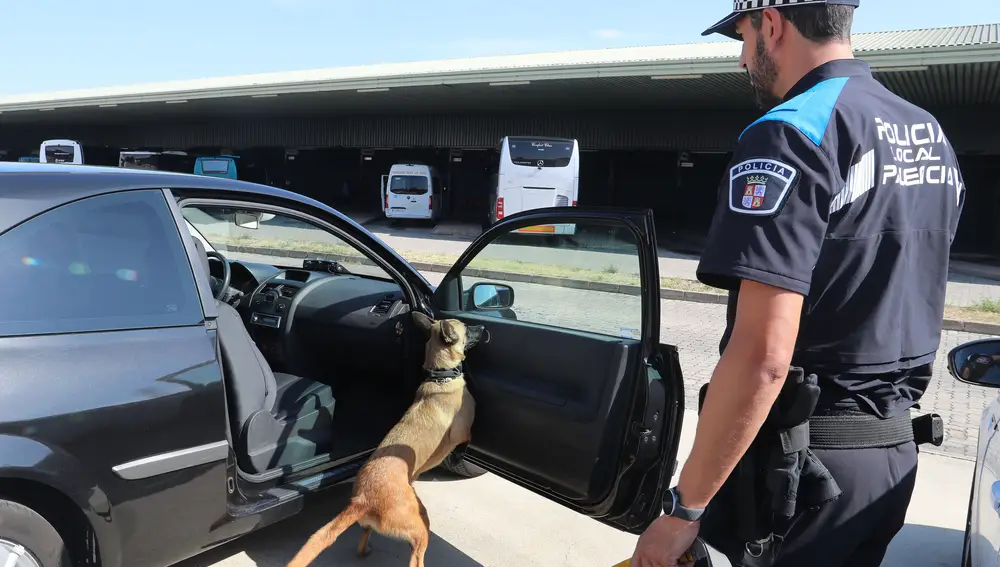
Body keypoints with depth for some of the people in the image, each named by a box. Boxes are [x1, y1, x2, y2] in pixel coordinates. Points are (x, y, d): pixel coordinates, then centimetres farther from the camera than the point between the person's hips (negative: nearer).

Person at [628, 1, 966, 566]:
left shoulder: (790, 133, -19)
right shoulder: (932, 138, 9)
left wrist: (684, 509, -20)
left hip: (805, 457, -8)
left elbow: (762, 356, -27)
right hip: (896, 450, 9)